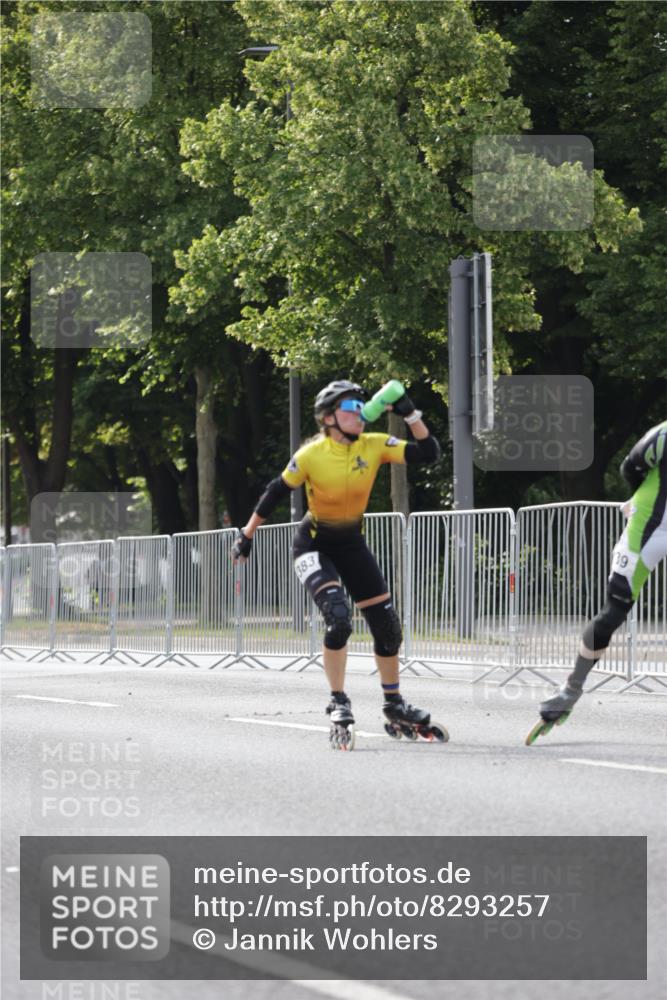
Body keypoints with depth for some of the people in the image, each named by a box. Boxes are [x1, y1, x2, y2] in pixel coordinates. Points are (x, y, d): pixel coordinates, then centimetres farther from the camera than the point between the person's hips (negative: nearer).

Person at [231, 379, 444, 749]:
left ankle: (394, 707, 20)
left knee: (387, 624, 4)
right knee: (338, 618, -26)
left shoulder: (374, 446, -12)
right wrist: (246, 536, -4)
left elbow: (428, 452, -15)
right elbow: (274, 494, -10)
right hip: (314, 545, -5)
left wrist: (411, 414, -26)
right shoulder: (311, 455, -22)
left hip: (352, 543, 5)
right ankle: (338, 705, -13)